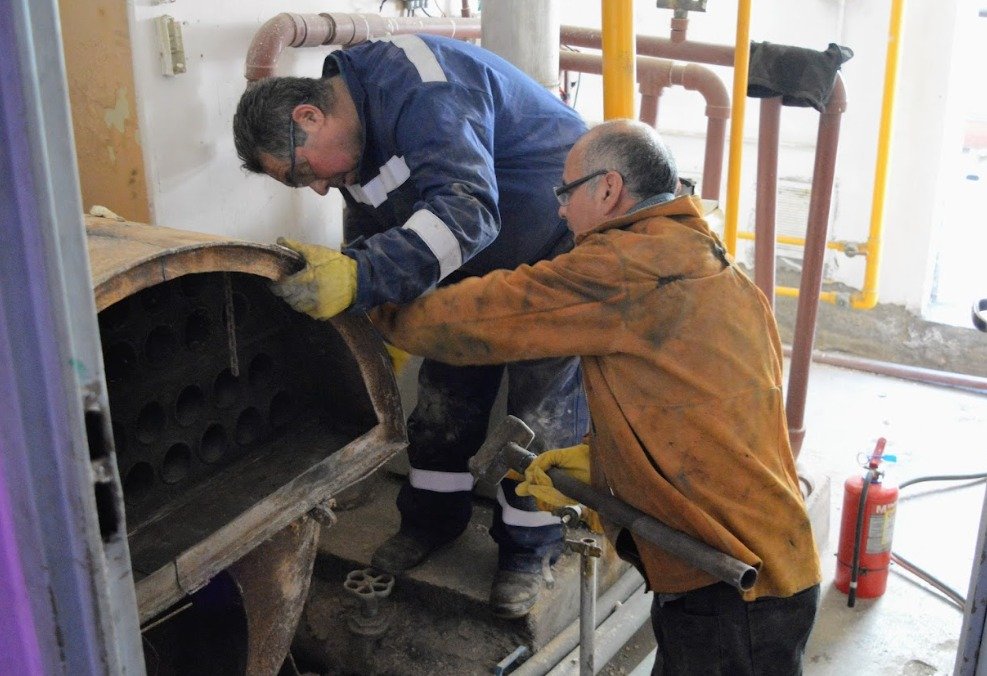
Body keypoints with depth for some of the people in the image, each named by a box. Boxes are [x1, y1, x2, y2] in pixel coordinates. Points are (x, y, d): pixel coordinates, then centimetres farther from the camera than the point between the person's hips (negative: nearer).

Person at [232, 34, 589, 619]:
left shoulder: (414, 82, -31)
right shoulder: (359, 144, -1)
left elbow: (464, 210, -43)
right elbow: (371, 244, 8)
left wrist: (359, 277, -49)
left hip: (562, 243, -8)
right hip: (484, 260, 8)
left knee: (544, 403, -1)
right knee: (448, 387, 10)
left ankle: (531, 545, 16)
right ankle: (435, 516, 29)